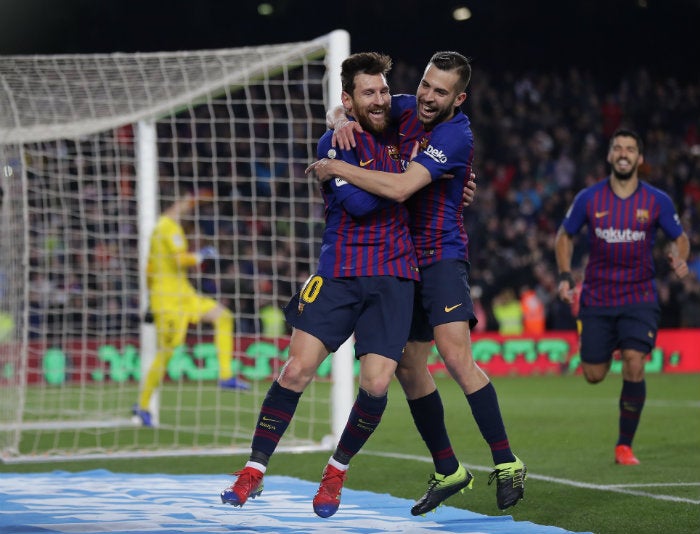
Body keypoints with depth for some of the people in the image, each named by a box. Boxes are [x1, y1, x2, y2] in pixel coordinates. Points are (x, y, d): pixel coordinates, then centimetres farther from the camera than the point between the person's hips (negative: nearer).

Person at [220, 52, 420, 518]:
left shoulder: (399, 134, 10)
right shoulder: (335, 143, -4)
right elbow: (360, 203, -16)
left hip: (394, 277, 3)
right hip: (339, 273, -3)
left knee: (376, 384, -10)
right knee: (297, 370, -11)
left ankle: (337, 471, 14)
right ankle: (255, 471, 4)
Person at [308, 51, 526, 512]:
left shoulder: (455, 136, -19)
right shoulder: (408, 108, 4)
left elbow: (400, 187, -29)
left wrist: (336, 168, -21)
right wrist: (344, 121, -7)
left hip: (442, 256, -8)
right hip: (404, 256, 8)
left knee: (456, 356, -22)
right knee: (407, 367, 9)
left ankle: (507, 464, -16)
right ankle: (448, 470, 21)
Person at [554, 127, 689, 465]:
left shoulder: (657, 201, -3)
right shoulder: (589, 199, -2)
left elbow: (680, 238, 8)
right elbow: (564, 235, 12)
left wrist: (679, 258, -15)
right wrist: (565, 277, 0)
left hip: (639, 298, -1)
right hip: (596, 299, 1)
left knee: (634, 366, -19)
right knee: (594, 376, 4)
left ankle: (625, 445, -3)